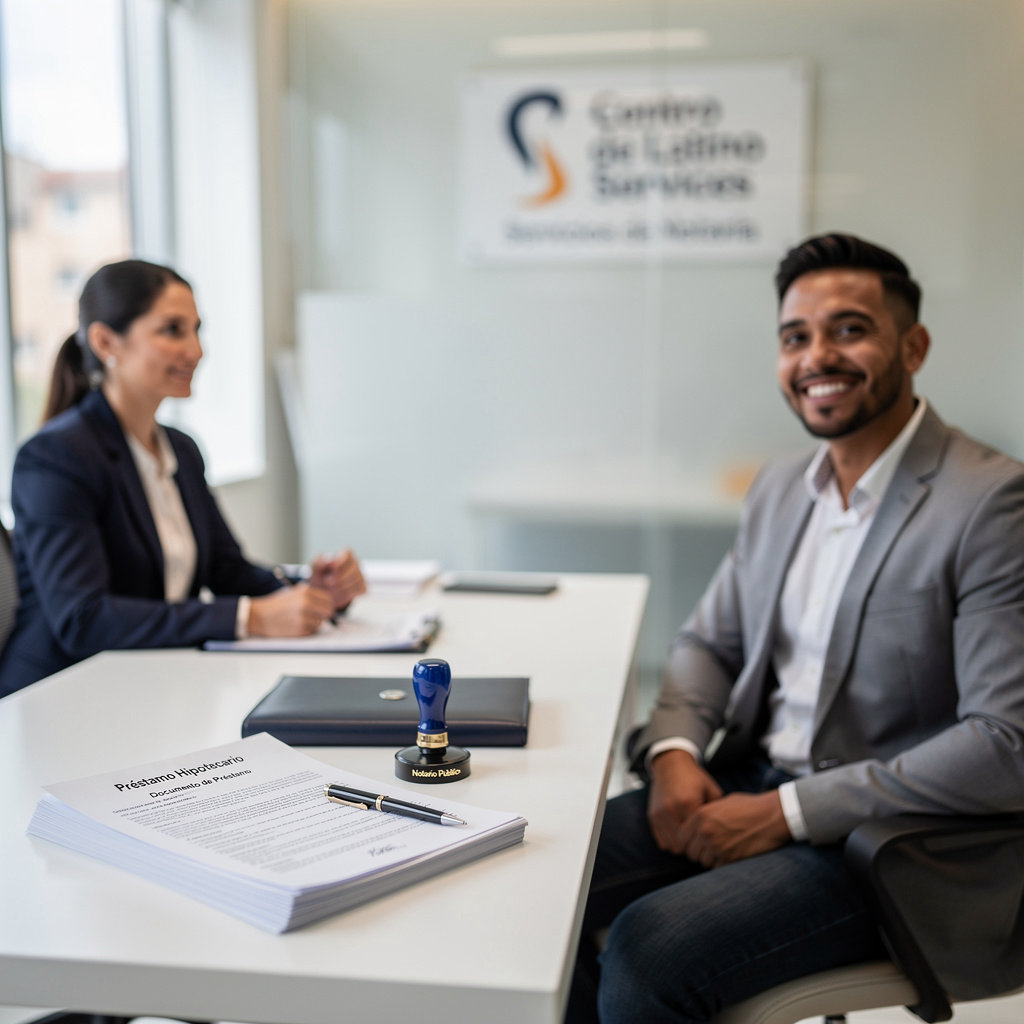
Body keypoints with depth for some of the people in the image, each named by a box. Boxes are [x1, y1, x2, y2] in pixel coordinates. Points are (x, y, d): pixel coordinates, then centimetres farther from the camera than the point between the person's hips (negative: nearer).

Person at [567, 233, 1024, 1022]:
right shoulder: (780, 489, 9)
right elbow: (708, 642, 16)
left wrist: (788, 811, -20)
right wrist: (673, 750, -6)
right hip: (746, 784, 7)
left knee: (650, 945, -25)